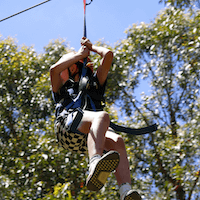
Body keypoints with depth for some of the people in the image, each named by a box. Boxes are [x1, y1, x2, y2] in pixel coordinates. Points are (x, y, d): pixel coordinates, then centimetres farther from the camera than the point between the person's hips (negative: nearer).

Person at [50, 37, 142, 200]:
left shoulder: (94, 83, 39)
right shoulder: (63, 89, 37)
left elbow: (108, 55, 29)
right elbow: (54, 69, 15)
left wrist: (92, 47, 47)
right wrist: (81, 53, 25)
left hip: (90, 136, 2)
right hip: (67, 128, -2)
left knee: (117, 141, -33)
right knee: (102, 116, -36)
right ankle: (95, 164, -66)